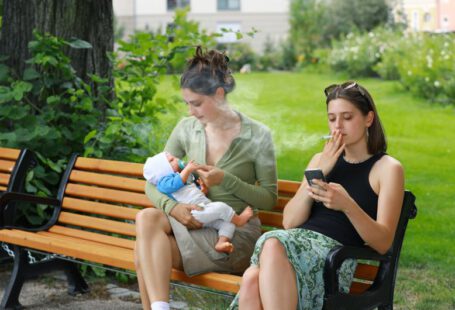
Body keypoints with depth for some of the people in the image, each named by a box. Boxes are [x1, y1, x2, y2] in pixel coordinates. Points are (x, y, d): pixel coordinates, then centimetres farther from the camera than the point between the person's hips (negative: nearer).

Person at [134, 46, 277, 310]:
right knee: (147, 217, -29)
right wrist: (173, 207, -18)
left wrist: (226, 180, -18)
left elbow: (269, 199, -3)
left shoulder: (258, 136, -6)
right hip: (192, 225, 5)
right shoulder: (187, 129, 5)